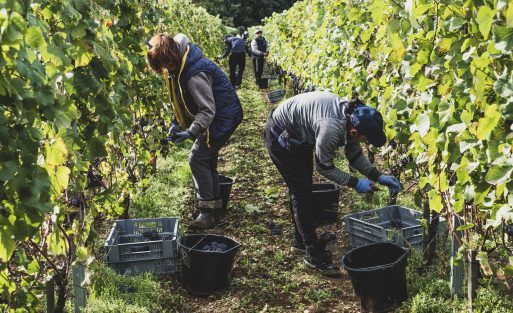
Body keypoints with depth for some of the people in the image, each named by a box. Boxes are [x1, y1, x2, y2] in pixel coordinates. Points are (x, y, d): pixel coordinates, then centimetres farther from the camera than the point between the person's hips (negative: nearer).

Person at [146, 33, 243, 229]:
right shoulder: (176, 67, 0)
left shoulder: (195, 74, -32)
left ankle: (207, 212, -10)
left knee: (198, 159, -14)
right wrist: (176, 122, -1)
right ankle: (215, 200, 32)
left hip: (223, 117, -10)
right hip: (213, 117, 10)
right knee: (207, 158, 17)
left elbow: (208, 110, -31)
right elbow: (180, 100, 9)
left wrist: (190, 132, -37)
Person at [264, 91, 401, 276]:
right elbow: (324, 168, -22)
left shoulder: (352, 117, -14)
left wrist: (379, 177, -9)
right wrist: (355, 183, -18)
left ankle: (301, 240, 33)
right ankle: (314, 254, -1)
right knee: (302, 193, -8)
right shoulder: (331, 128, -38)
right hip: (281, 136, -9)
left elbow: (355, 156, 0)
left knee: (301, 190, 17)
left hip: (299, 136, 9)